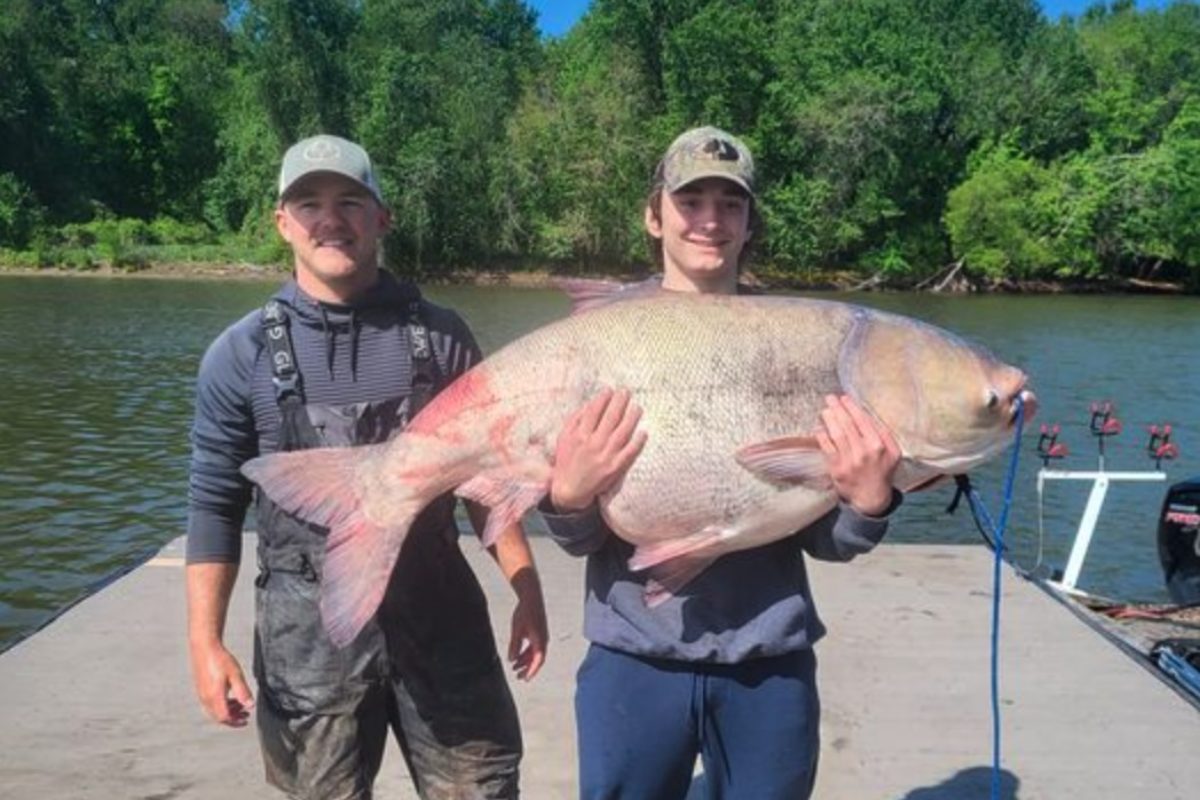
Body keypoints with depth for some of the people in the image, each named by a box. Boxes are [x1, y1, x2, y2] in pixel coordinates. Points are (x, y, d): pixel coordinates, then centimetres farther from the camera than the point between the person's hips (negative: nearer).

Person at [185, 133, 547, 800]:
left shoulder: (440, 335, 0)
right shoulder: (241, 354, -3)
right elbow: (214, 504, 0)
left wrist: (527, 592, 3)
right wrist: (205, 641, -6)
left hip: (440, 614, 1)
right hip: (310, 629, 0)